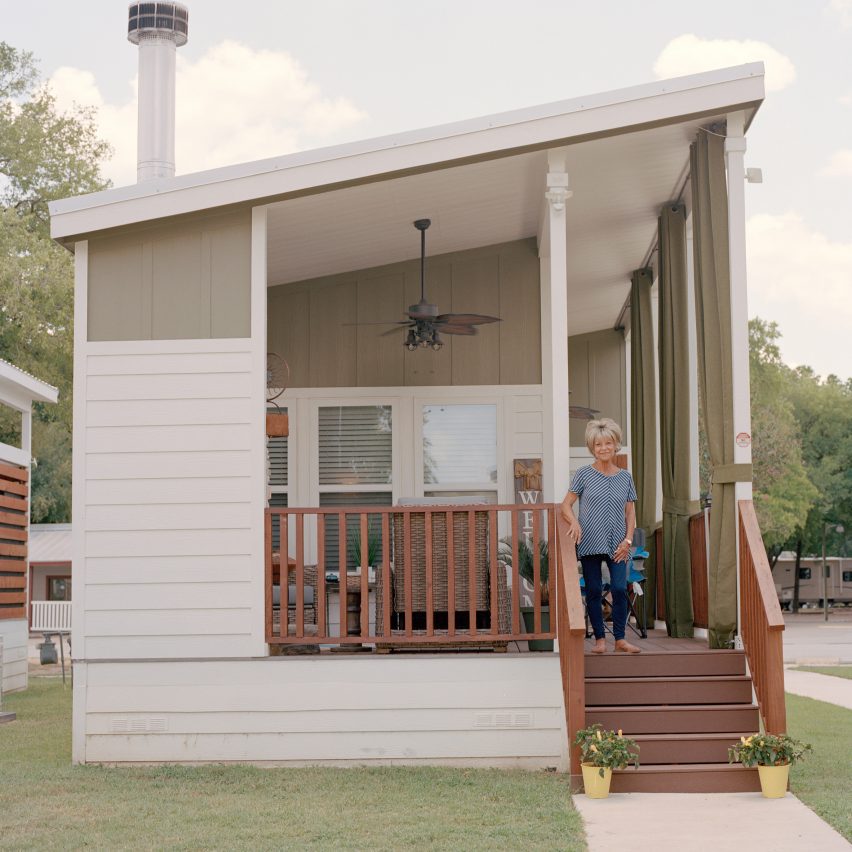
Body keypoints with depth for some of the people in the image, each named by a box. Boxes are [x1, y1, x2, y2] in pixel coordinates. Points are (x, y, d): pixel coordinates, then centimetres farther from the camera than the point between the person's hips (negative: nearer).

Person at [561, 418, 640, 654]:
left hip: (617, 545, 1)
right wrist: (574, 522, -17)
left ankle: (620, 639, 2)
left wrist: (628, 539, -1)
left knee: (620, 588, -8)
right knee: (593, 591, 1)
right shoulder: (584, 475, 2)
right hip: (590, 543, -1)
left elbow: (630, 512, 11)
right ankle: (600, 639, 10)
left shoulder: (625, 477, 9)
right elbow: (566, 505, 3)